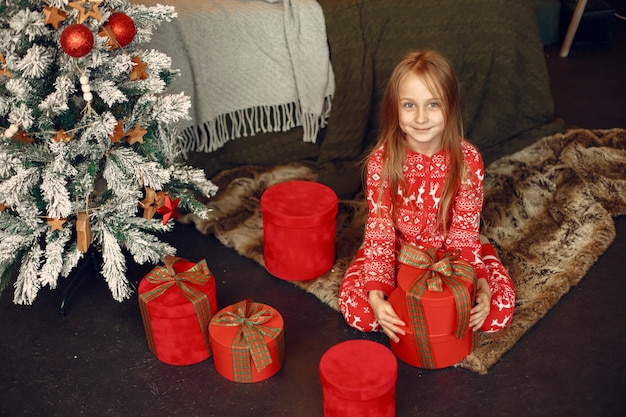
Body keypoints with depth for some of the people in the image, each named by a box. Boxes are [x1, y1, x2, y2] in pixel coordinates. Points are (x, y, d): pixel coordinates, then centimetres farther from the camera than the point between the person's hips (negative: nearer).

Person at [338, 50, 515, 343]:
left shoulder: (468, 160, -18)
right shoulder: (382, 161, -19)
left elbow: (464, 231, -13)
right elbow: (380, 232, -18)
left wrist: (477, 282, -30)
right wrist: (377, 293, -31)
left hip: (451, 251, 1)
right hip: (398, 250, 0)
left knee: (500, 307, -21)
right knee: (355, 305, -25)